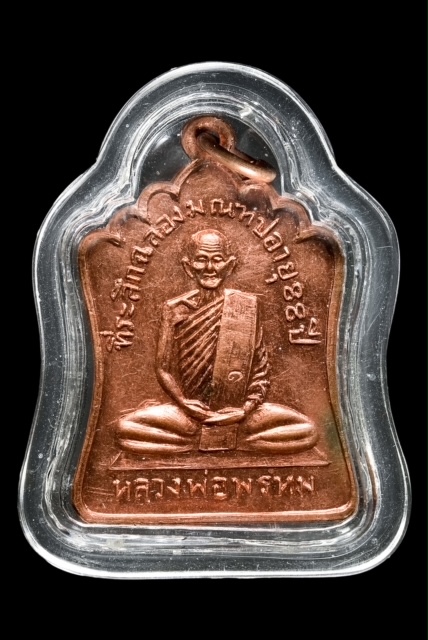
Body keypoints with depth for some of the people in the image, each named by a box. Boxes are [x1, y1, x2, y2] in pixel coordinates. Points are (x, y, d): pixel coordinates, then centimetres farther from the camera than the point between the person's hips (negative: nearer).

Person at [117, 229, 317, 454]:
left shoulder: (247, 305, 1)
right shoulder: (175, 309, 1)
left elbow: (260, 367, 3)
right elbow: (163, 368, 3)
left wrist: (247, 408, -10)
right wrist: (183, 402, -12)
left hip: (237, 414, 1)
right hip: (190, 413, -1)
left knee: (306, 431, -19)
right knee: (126, 427, -24)